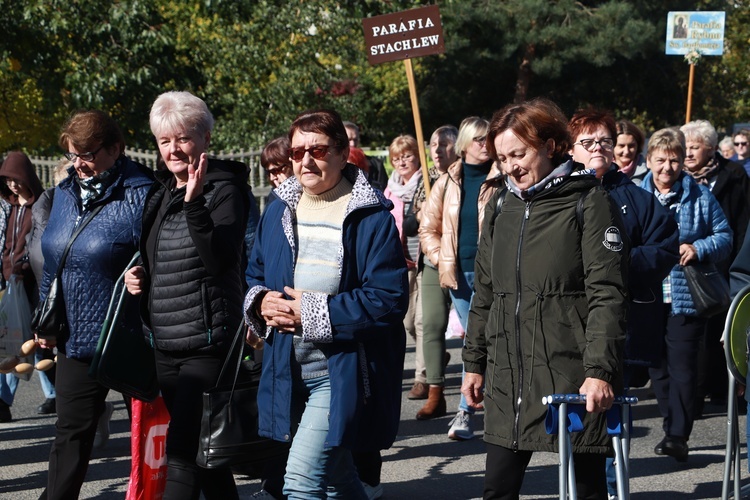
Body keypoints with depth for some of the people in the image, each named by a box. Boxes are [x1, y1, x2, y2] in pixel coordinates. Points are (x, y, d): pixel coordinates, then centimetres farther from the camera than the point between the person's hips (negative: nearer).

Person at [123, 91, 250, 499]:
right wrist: (138, 275, 5)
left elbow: (220, 261, -22)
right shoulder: (159, 193, 13)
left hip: (206, 344, -8)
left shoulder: (223, 191, -8)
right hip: (164, 344, 8)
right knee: (202, 449, 16)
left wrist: (195, 204, -31)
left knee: (182, 451, -13)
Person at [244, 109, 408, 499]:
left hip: (343, 372, -7)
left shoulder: (371, 216, -12)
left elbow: (389, 299, -19)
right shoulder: (279, 210, 8)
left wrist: (312, 313, -20)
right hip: (287, 370, 7)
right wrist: (260, 302, -6)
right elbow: (254, 274, 19)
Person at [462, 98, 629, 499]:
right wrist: (474, 362, 18)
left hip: (571, 377, -6)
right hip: (507, 376, 6)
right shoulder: (500, 208, 14)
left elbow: (608, 294, -12)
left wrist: (600, 371, -19)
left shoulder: (588, 202, -6)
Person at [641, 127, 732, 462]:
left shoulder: (700, 196, 3)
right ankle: (671, 428, 21)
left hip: (686, 297, -3)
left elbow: (724, 236, 3)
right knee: (657, 366, 9)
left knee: (682, 368, -8)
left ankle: (678, 436, -7)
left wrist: (699, 249, -14)